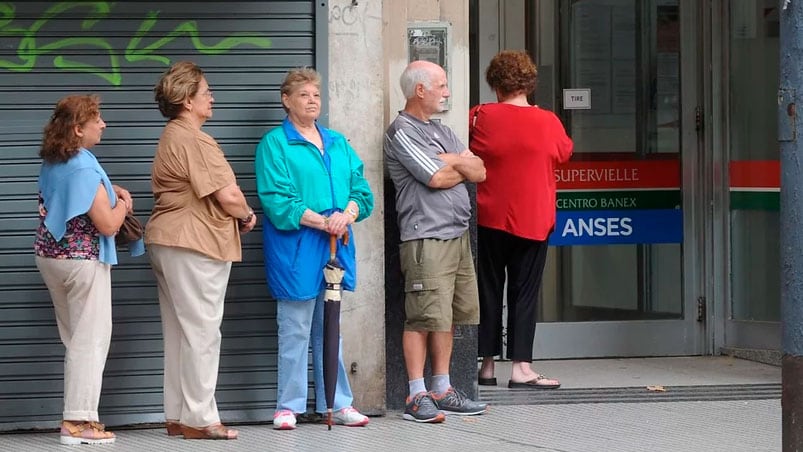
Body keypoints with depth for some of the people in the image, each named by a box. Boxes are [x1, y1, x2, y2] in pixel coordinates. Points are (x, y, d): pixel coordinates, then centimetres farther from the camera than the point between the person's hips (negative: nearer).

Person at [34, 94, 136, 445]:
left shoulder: (52, 162, 5)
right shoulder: (84, 169, -22)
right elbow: (108, 225, -20)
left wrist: (114, 190, 10)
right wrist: (123, 205, 0)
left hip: (49, 255, 9)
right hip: (82, 260, -9)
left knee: (74, 338, 16)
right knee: (91, 340, -2)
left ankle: (76, 415, 19)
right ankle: (78, 422, -3)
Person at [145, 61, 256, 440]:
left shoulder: (171, 138, 17)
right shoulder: (195, 141, -16)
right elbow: (229, 196, -21)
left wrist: (236, 217, 7)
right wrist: (246, 215, 0)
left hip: (168, 241, 10)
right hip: (196, 244, -10)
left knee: (178, 331, 13)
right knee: (202, 331, -5)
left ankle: (177, 416, 17)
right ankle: (200, 419, -1)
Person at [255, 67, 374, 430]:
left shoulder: (338, 143, 15)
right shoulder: (275, 144, -3)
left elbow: (361, 190, 10)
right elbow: (276, 200, -12)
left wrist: (346, 215, -12)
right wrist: (319, 221, -19)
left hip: (336, 248, 6)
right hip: (295, 250, -6)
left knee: (330, 329, 13)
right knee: (295, 331, -3)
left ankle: (337, 404, 18)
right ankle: (289, 406, 4)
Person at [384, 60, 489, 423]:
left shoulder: (441, 131, 21)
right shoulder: (402, 131, -6)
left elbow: (479, 172, 13)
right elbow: (436, 178, -14)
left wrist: (450, 161, -5)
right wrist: (462, 167, 5)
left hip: (458, 235, 9)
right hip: (426, 239, -9)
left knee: (450, 316, 10)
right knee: (424, 318, -10)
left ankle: (442, 390, 16)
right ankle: (417, 397, -8)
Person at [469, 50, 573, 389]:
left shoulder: (480, 117, -7)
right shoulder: (548, 122, -5)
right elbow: (564, 152, 14)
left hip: (488, 219, 0)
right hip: (533, 221, 0)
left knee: (488, 290, 9)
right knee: (525, 293, 2)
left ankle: (487, 364, 12)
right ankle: (521, 366, -4)